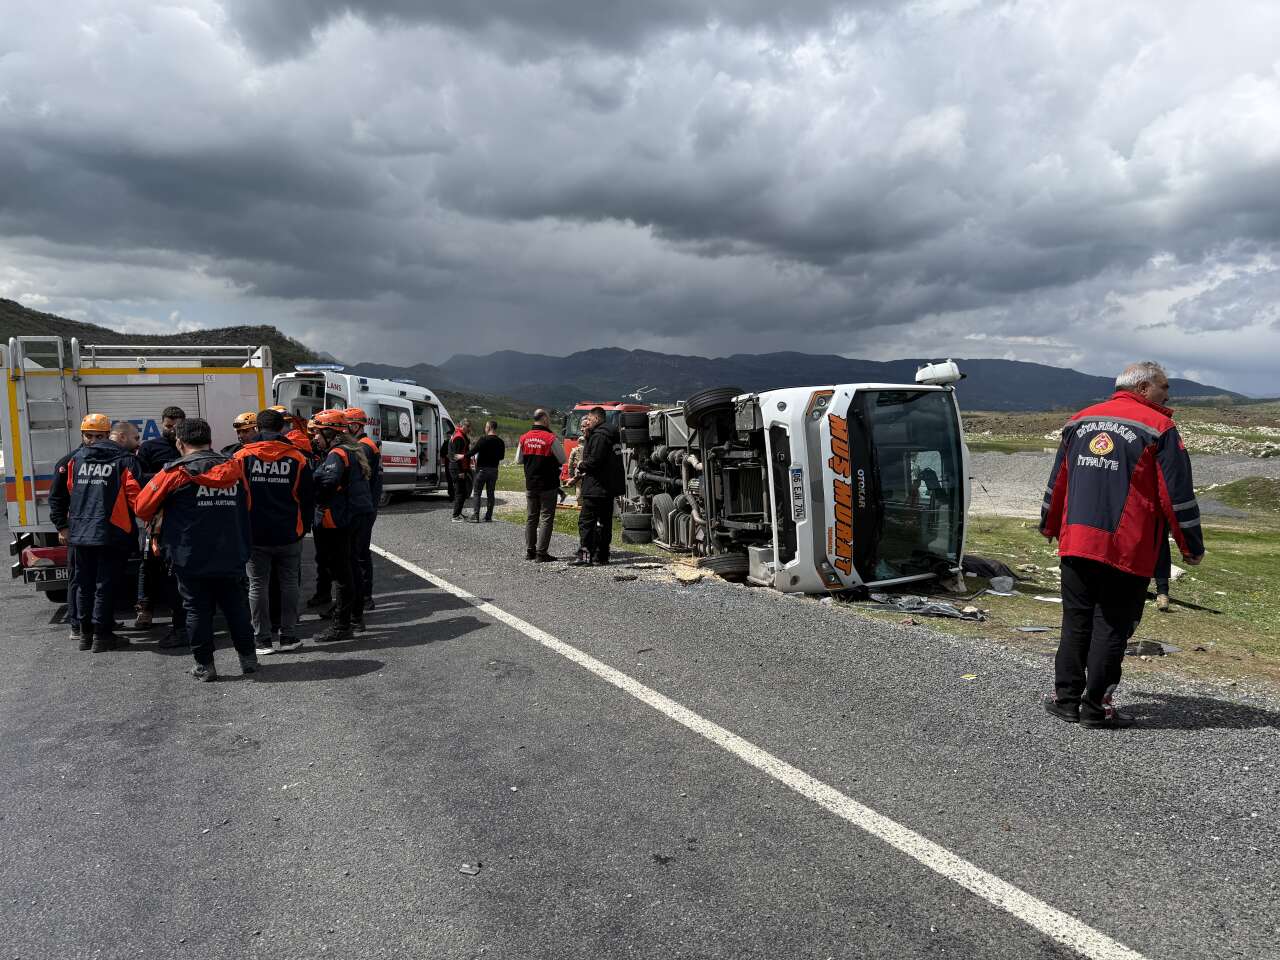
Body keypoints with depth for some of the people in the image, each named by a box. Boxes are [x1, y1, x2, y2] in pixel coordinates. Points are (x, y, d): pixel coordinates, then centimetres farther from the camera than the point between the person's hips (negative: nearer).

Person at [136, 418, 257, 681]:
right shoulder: (234, 468, 3)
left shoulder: (175, 472, -8)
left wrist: (158, 522, 17)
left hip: (191, 557, -3)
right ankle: (248, 658, 19)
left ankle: (205, 665, 12)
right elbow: (246, 508, 13)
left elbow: (143, 509, -2)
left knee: (198, 610, 7)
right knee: (236, 606, 14)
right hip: (231, 556, 3)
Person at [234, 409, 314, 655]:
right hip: (289, 534, 1)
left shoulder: (242, 457, -3)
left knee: (258, 585, 7)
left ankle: (262, 639, 10)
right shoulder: (298, 457, -2)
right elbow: (308, 498, 3)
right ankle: (288, 636, 14)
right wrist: (304, 528, 14)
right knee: (289, 584, 11)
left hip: (255, 535, 0)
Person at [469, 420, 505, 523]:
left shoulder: (483, 440, -13)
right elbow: (502, 456, 11)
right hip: (494, 470, 5)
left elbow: (473, 451, -15)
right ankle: (488, 517, 10)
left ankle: (475, 516, -5)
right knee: (490, 493, 11)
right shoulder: (500, 442, 4)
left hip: (482, 469, -5)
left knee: (477, 493, 1)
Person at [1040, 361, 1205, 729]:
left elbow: (1057, 480, 19)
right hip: (1127, 549, -5)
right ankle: (1095, 706, 7)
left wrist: (1050, 526, 30)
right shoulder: (1158, 428, -3)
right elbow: (1178, 494, -5)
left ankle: (1066, 697, 16)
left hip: (1076, 543, 5)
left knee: (1076, 621, 12)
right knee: (1112, 626, 3)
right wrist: (1192, 546, 3)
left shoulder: (1081, 420, 13)